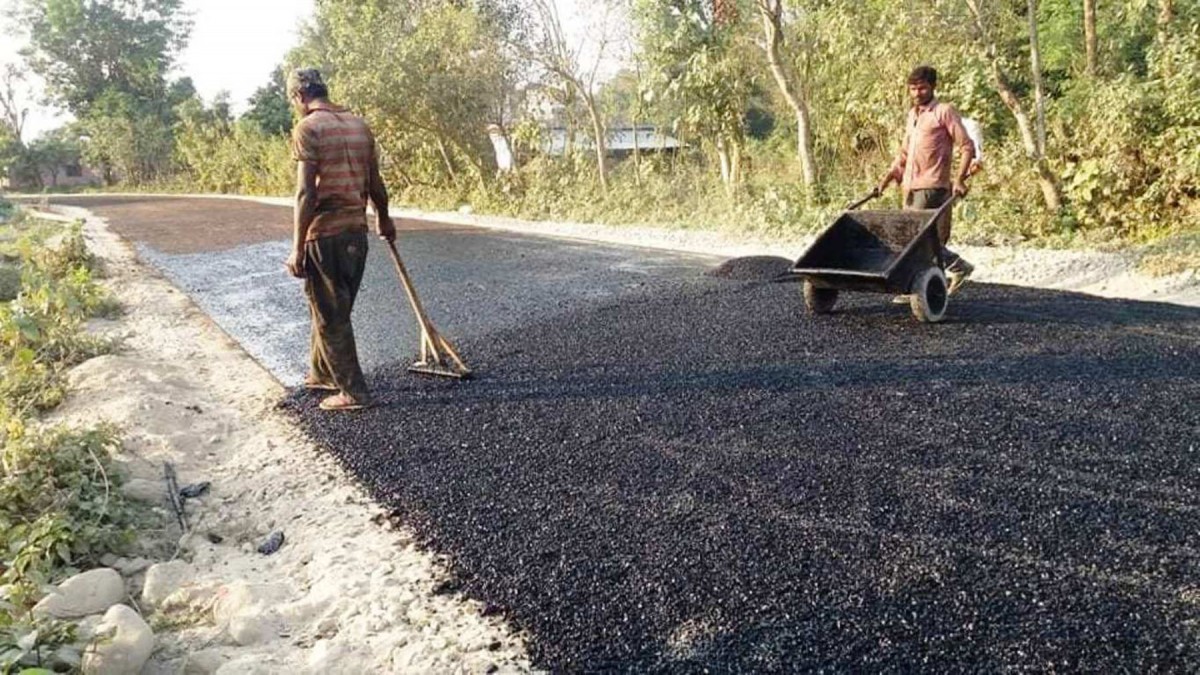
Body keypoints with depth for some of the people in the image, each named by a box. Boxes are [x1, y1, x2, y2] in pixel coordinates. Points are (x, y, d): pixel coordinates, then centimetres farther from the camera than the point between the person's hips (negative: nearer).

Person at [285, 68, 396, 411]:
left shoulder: (307, 128, -10)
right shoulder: (359, 124, 10)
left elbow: (305, 192, -17)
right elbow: (375, 183, 14)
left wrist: (297, 247, -14)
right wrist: (383, 219, 31)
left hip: (324, 234, -7)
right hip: (357, 231, 7)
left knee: (330, 315, 3)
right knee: (334, 309, 21)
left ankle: (353, 391, 8)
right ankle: (322, 373, 36)